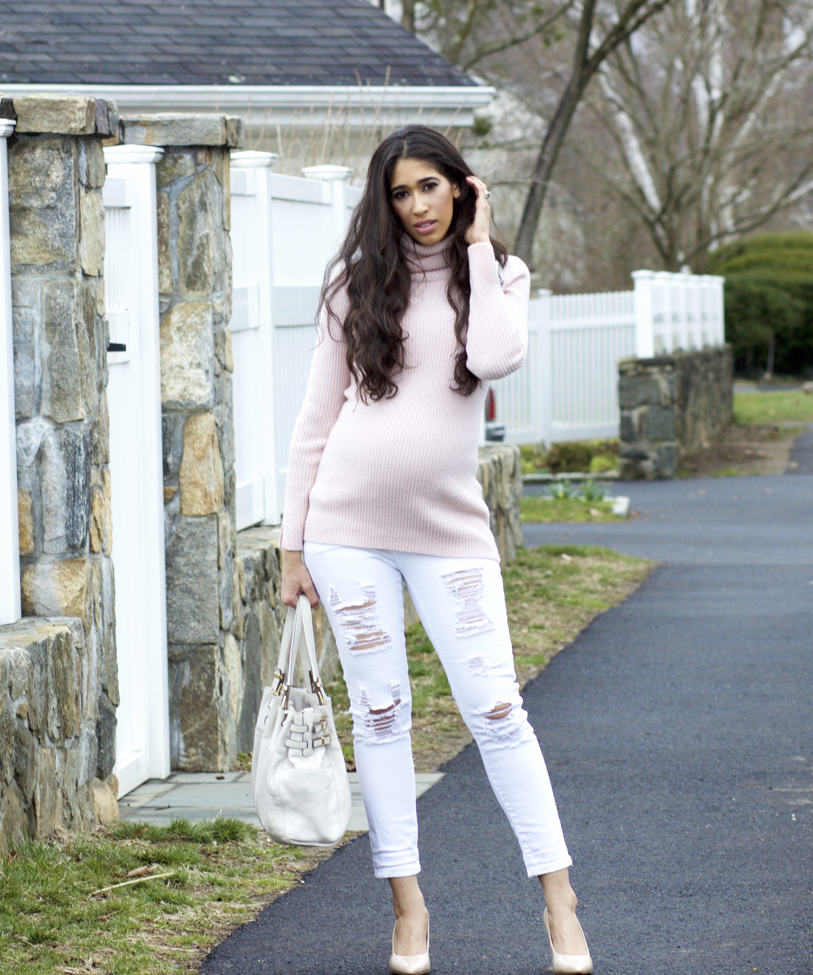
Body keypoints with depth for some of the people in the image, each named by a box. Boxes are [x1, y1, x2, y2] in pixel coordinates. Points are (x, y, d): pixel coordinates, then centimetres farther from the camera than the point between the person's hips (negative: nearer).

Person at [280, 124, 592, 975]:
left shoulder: (497, 275, 5)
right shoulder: (358, 282, 6)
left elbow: (495, 357, -18)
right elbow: (316, 418, 7)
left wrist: (477, 246, -9)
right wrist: (293, 543, 4)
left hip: (447, 530, -1)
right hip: (349, 526, 1)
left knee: (495, 710, -3)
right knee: (379, 713, 4)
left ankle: (558, 900, 3)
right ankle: (407, 904, 13)